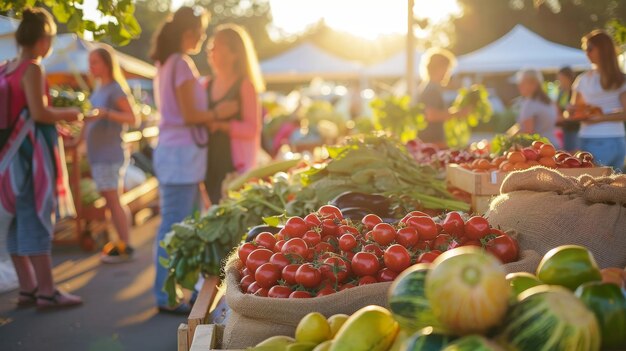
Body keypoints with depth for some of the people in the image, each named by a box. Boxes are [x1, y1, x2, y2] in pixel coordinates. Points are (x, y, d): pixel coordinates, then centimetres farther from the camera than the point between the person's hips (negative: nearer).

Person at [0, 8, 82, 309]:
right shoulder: (32, 69, -13)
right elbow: (38, 112, -20)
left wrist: (55, 124, 19)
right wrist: (68, 114, -4)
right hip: (31, 151, -9)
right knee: (36, 220, -6)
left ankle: (28, 288, 18)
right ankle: (46, 292, -1)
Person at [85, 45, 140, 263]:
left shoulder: (116, 89, -9)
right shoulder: (99, 89, 15)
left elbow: (133, 119, -18)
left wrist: (105, 113, -28)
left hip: (110, 153, -8)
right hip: (97, 153, 8)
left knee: (112, 199, -7)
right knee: (110, 200, 10)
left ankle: (125, 247, -2)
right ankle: (121, 242, 16)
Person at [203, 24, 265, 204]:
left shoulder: (245, 86, -4)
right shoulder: (208, 85, 14)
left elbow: (252, 129, -10)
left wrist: (220, 125, -19)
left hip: (236, 165, -6)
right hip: (211, 165, 6)